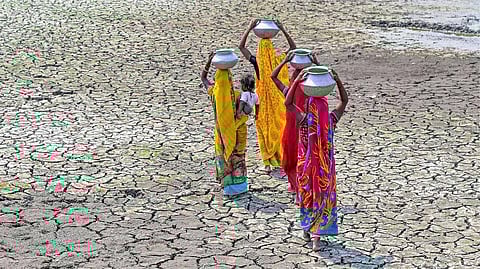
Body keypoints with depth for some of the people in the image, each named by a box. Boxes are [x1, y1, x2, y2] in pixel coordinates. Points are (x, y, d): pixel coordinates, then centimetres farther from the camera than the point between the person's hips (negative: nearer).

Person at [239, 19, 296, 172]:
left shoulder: (257, 62, -14)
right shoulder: (278, 61, -11)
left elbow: (241, 46, -4)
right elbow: (293, 47, 4)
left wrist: (249, 29, -6)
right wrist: (283, 31, -1)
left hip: (262, 101, -1)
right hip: (278, 101, 1)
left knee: (264, 130, 8)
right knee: (278, 129, 12)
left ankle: (268, 163, 9)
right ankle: (279, 159, 17)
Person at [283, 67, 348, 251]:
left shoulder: (303, 120, -16)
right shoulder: (331, 120, -10)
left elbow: (288, 103, -10)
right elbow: (344, 101, 2)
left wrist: (297, 81, -17)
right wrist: (338, 81, -8)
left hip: (305, 165, -1)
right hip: (325, 166, 1)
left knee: (306, 196, 19)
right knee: (323, 198, 11)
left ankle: (307, 230, 33)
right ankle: (317, 237, 6)